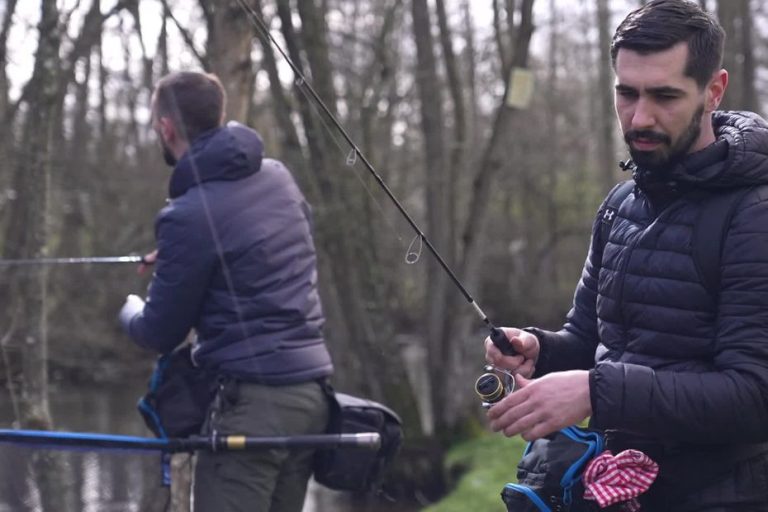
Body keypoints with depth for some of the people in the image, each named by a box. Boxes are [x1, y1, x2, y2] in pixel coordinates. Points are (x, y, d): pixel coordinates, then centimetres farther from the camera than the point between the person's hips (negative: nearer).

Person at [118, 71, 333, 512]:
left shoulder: (189, 216, -14)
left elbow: (161, 334, -5)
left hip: (252, 401, -8)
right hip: (310, 393, 8)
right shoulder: (278, 177, 9)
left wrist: (131, 310, 18)